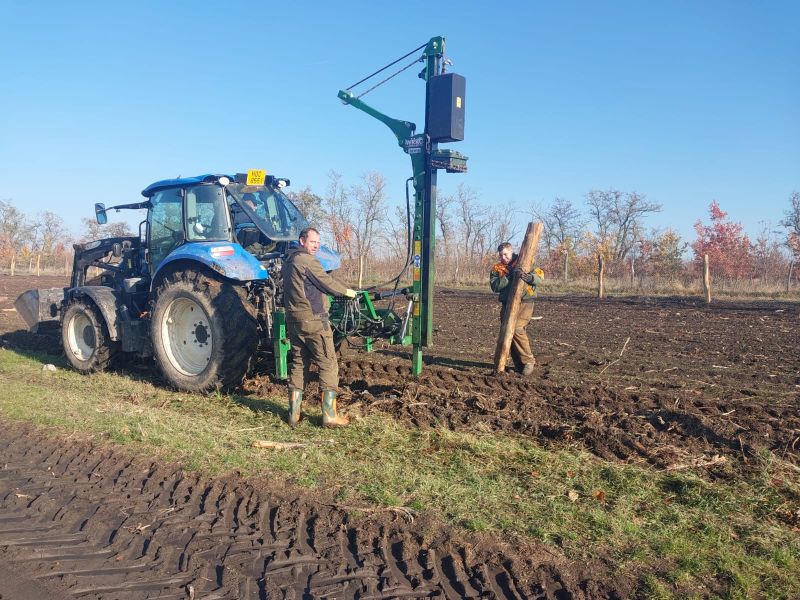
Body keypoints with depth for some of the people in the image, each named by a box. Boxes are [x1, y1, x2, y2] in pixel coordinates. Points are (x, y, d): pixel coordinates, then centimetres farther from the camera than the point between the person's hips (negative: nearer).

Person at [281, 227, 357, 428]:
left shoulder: (287, 262, 15)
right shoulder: (306, 260, -13)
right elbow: (327, 283, -10)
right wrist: (347, 292, 5)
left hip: (293, 319, 9)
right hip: (313, 320, -9)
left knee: (298, 364, 13)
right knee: (328, 365, -3)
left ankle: (294, 414, 16)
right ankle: (329, 416, -2)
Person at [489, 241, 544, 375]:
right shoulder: (497, 269, 10)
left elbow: (540, 277, -8)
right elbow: (495, 286, -8)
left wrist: (527, 277, -28)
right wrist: (509, 276, -20)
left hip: (524, 303, -5)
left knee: (517, 329, -21)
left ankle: (528, 361, -8)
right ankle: (519, 364, 17)